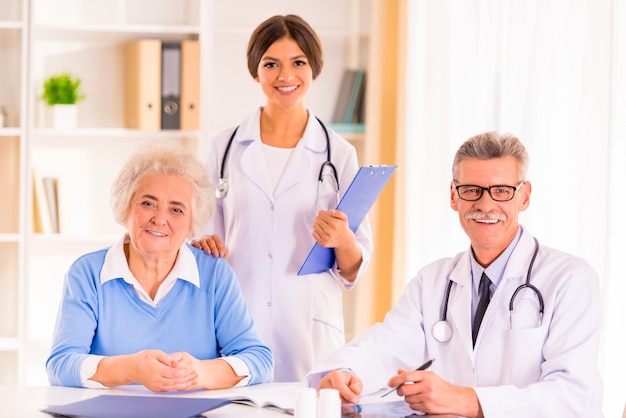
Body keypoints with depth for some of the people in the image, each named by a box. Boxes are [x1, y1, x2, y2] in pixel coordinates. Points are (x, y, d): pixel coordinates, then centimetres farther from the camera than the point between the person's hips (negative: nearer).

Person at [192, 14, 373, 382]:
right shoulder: (226, 149, 6)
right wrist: (205, 244, -6)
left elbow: (355, 269, 5)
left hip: (310, 328, -1)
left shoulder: (338, 154, 3)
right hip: (237, 324, 1)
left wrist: (343, 242, -15)